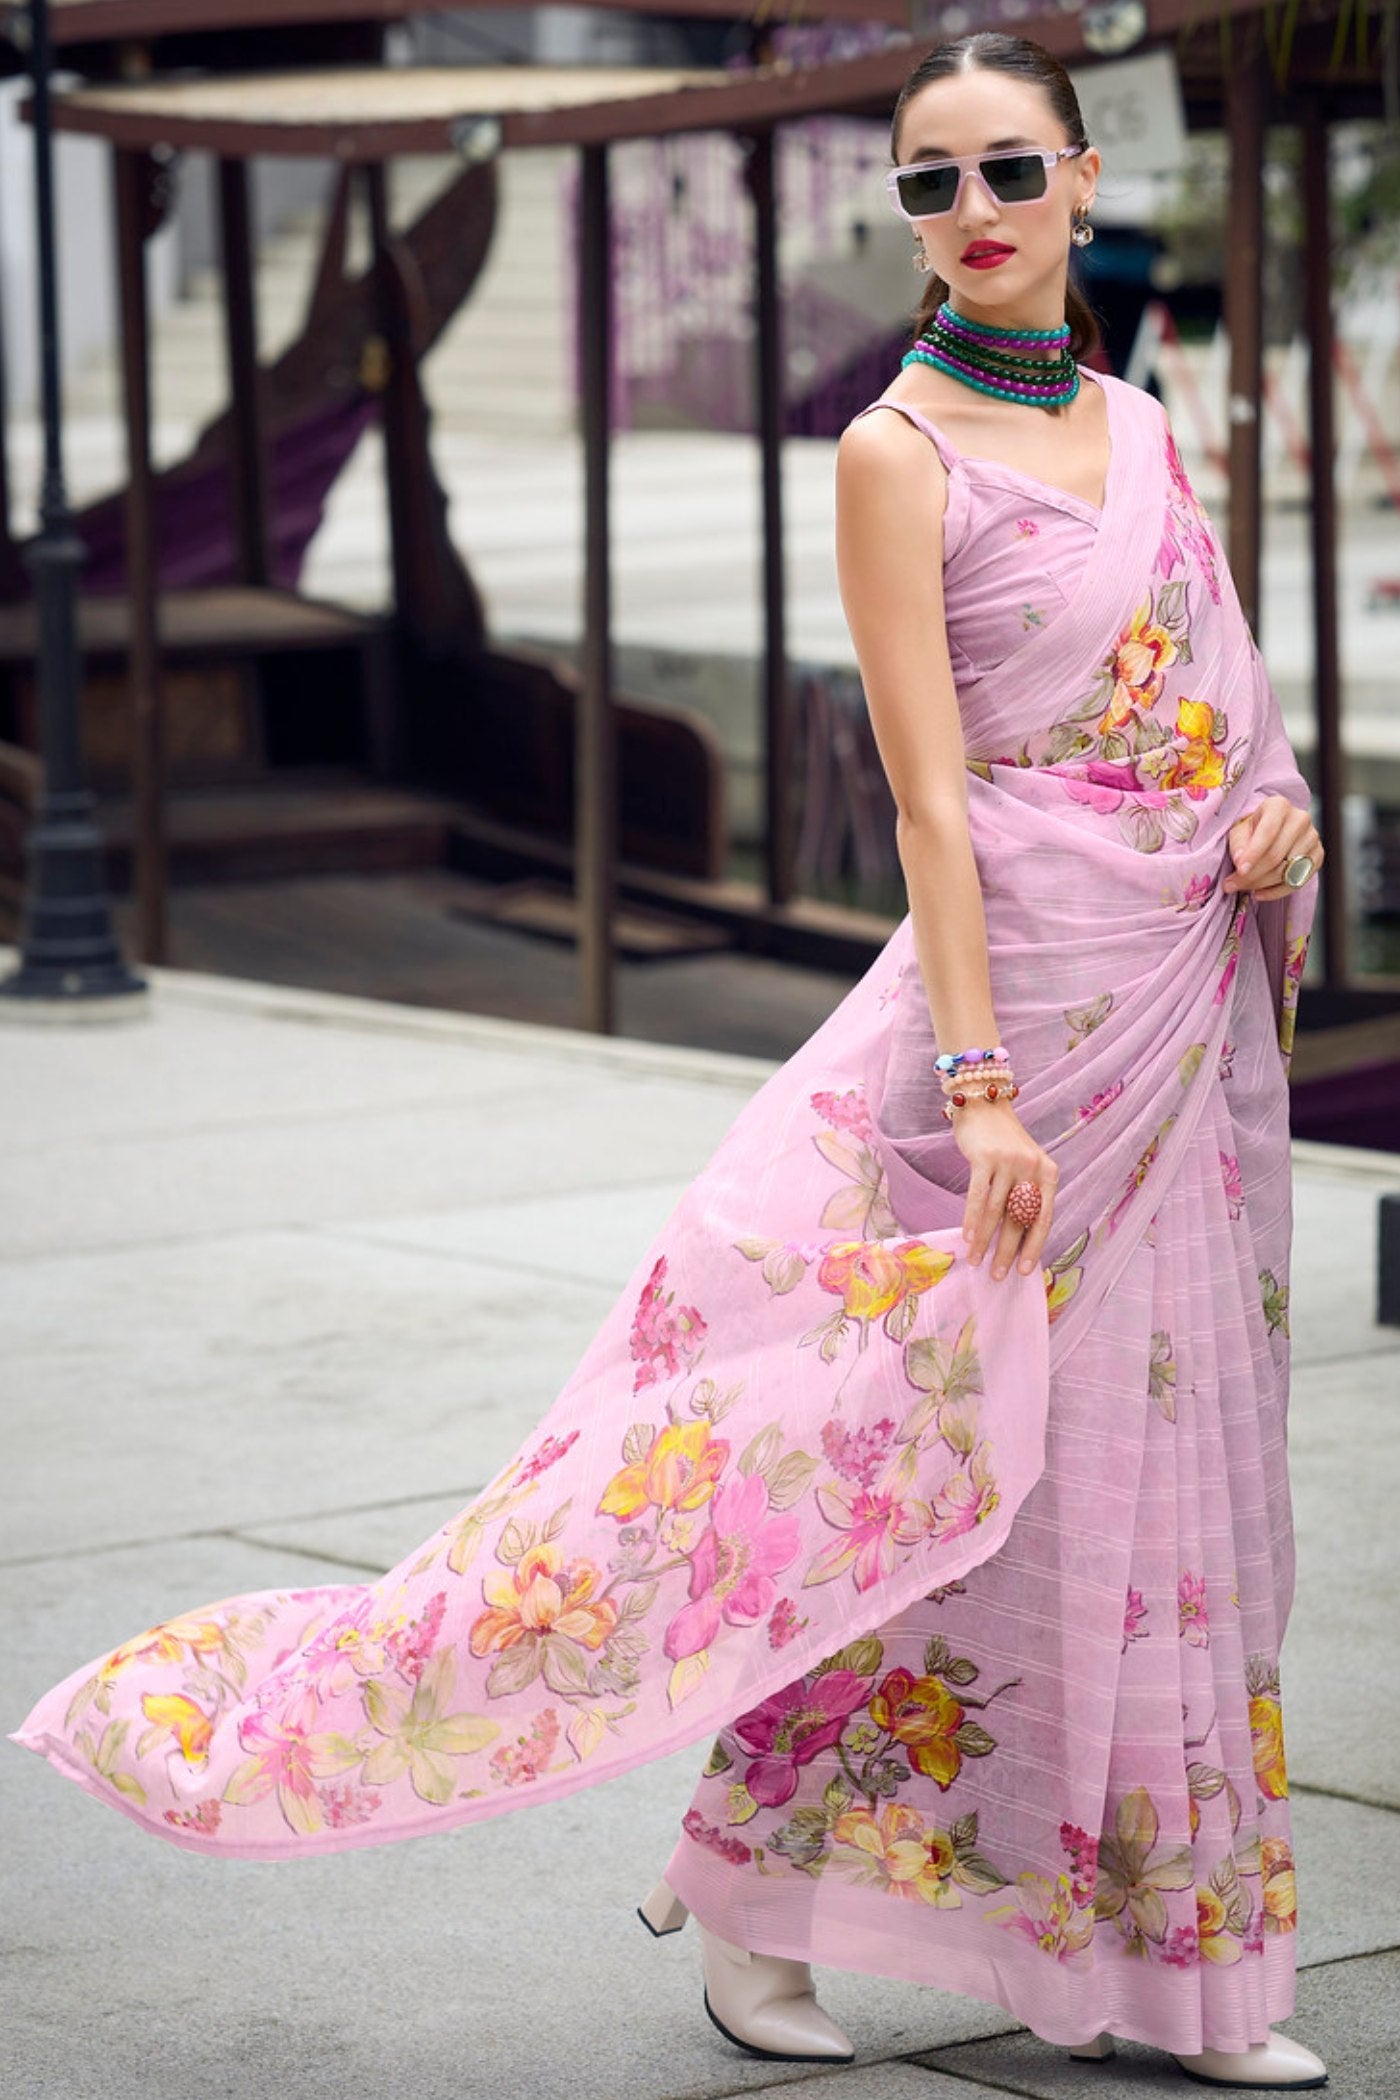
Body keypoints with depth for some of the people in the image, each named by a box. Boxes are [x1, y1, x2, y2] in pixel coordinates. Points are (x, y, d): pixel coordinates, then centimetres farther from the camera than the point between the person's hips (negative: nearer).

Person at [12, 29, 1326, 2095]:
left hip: (1189, 999, 7)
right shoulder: (899, 455, -7)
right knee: (905, 1435, -8)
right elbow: (932, 794, -13)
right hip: (1022, 985, -7)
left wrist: (1277, 818, -2)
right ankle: (757, 1910, 5)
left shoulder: (1142, 429, 12)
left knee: (1157, 1464, 10)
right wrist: (982, 1079, -20)